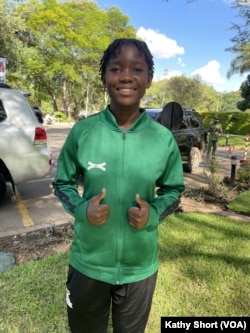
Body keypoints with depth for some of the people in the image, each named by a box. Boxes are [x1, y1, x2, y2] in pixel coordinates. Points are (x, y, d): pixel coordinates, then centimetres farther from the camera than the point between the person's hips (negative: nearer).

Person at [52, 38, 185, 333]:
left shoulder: (163, 139, -10)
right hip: (87, 263, 0)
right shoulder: (82, 131, -12)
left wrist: (154, 214, -17)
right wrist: (81, 208, -20)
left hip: (140, 267, 1)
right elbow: (62, 183, 0)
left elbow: (173, 190, 2)